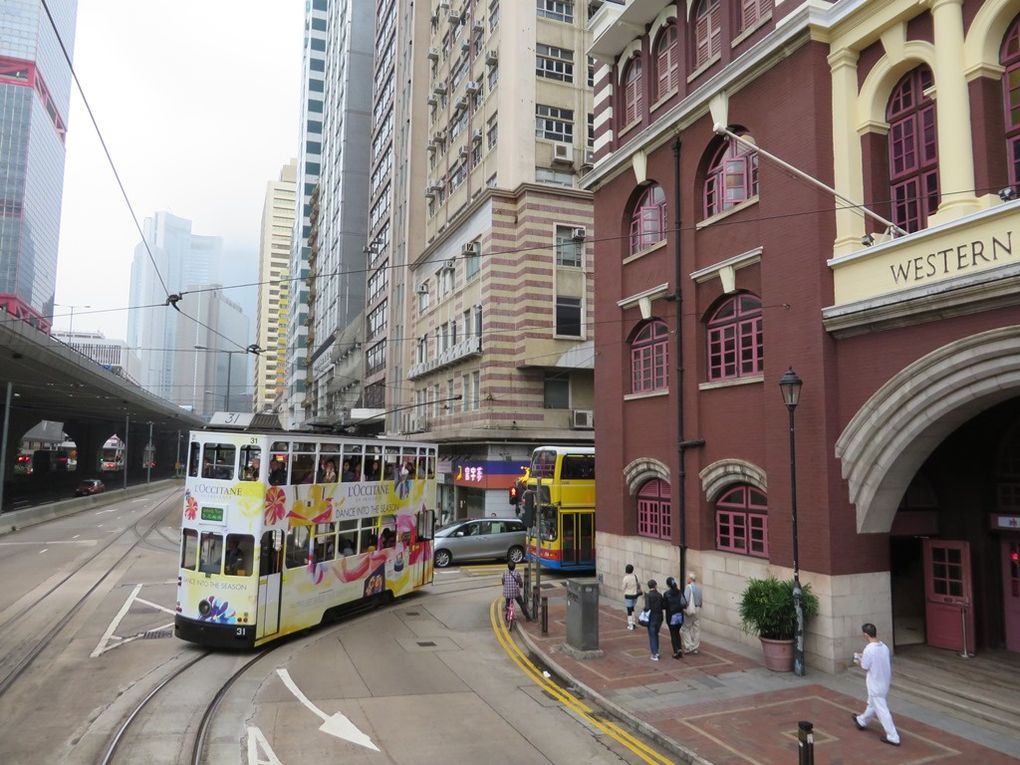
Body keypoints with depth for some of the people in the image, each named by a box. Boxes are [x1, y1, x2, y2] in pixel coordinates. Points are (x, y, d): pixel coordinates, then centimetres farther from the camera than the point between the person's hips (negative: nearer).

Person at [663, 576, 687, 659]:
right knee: (677, 633, 20)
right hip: (680, 615, 4)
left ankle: (676, 652, 8)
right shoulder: (680, 592, -2)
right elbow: (685, 604, -2)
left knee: (673, 634, 8)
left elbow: (664, 606, -10)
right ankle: (679, 649, 6)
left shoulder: (666, 594, -13)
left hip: (671, 616, -4)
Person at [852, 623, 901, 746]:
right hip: (884, 682, 8)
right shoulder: (884, 647, -3)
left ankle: (893, 737, 5)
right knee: (872, 704, 25)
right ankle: (862, 721, 44)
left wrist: (859, 660, 4)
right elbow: (879, 661, 9)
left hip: (875, 684, -8)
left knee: (881, 710, 1)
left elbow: (865, 667, -16)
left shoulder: (868, 649, -25)